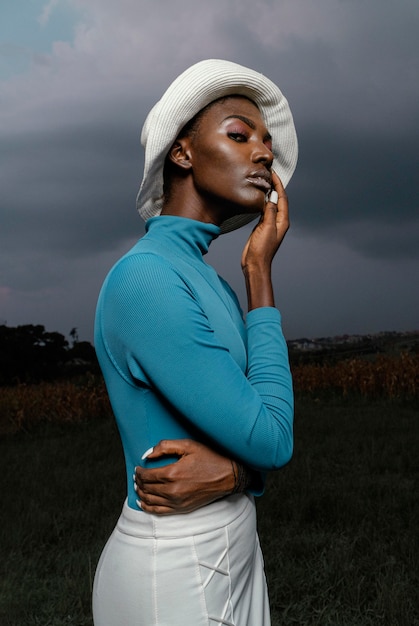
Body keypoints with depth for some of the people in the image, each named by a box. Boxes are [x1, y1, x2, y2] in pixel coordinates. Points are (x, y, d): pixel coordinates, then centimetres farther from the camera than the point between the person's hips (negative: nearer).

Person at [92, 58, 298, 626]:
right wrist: (262, 275, -11)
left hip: (230, 553, 8)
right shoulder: (142, 281, -21)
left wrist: (231, 468, -16)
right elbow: (272, 440, -18)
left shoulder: (211, 286, 8)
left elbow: (258, 435, 8)